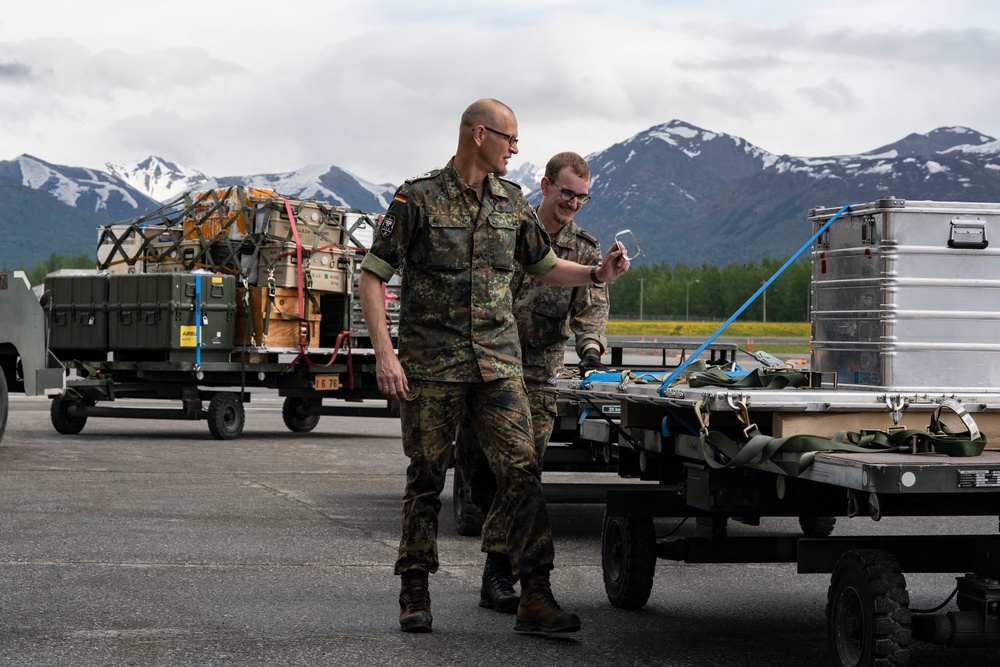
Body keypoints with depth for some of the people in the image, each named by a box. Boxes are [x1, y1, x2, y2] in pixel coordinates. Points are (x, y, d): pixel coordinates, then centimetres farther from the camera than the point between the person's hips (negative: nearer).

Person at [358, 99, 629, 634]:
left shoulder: (511, 202, 12)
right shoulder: (419, 198, -4)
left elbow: (546, 267, 24)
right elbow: (372, 276, -4)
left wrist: (596, 273, 4)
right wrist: (385, 353, -13)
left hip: (498, 364, 4)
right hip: (431, 365, -3)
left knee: (521, 472, -7)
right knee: (425, 478, 4)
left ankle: (535, 597, -8)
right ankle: (414, 592, 17)